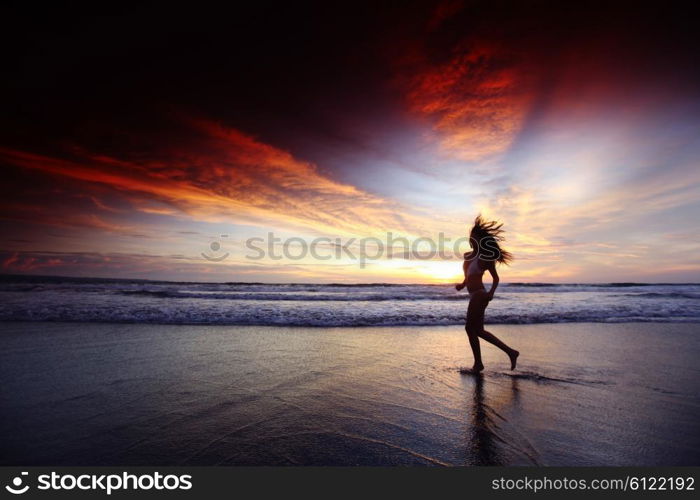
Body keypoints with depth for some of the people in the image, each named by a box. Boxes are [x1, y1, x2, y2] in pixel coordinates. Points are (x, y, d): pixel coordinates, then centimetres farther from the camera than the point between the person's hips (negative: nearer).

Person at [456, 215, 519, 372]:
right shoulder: (467, 256, 12)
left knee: (470, 328, -3)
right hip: (474, 296, 8)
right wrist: (462, 284, 9)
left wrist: (491, 292, -17)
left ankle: (478, 363, 11)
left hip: (479, 295, -8)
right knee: (478, 330, 13)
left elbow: (496, 278, -1)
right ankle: (510, 352, 22)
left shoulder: (485, 258, -8)